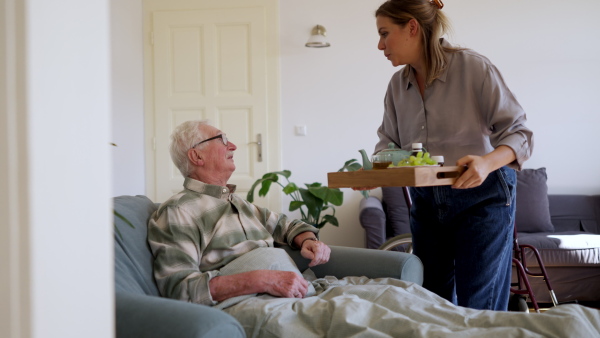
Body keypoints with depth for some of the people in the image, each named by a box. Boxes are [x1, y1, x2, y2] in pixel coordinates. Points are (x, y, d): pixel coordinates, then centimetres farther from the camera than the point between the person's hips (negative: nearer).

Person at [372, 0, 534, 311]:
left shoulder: (474, 67, -13)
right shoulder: (398, 85, 4)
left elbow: (519, 133, -15)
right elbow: (389, 142, 11)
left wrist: (488, 162, -35)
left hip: (482, 197, -5)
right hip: (426, 201, 6)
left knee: (478, 310, -4)